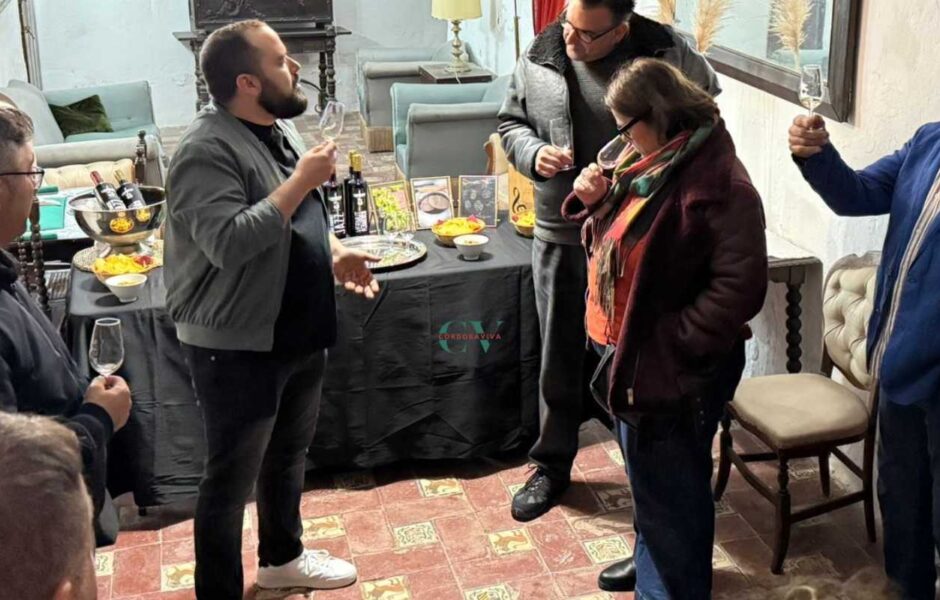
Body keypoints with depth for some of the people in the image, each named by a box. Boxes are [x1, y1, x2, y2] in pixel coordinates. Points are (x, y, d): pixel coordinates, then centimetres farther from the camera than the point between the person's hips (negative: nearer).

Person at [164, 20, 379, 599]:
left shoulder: (280, 127, 8)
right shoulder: (208, 149, -22)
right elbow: (229, 243, -32)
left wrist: (335, 253, 2)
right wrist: (301, 181, -27)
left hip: (299, 334, 9)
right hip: (238, 348, -9)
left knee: (289, 453, 24)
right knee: (232, 479, 5)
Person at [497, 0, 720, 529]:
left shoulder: (666, 53, -11)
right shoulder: (541, 57, -1)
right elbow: (512, 123, 12)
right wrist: (532, 153, -10)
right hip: (561, 234, 3)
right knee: (560, 356, 14)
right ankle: (552, 466, 32)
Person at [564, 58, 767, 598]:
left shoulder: (718, 185, -24)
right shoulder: (651, 164, 6)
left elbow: (740, 288, -27)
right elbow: (617, 244, 16)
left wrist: (670, 346, -24)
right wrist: (595, 202, -4)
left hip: (673, 368, -10)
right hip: (625, 352, 10)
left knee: (669, 489, 6)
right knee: (647, 474, 27)